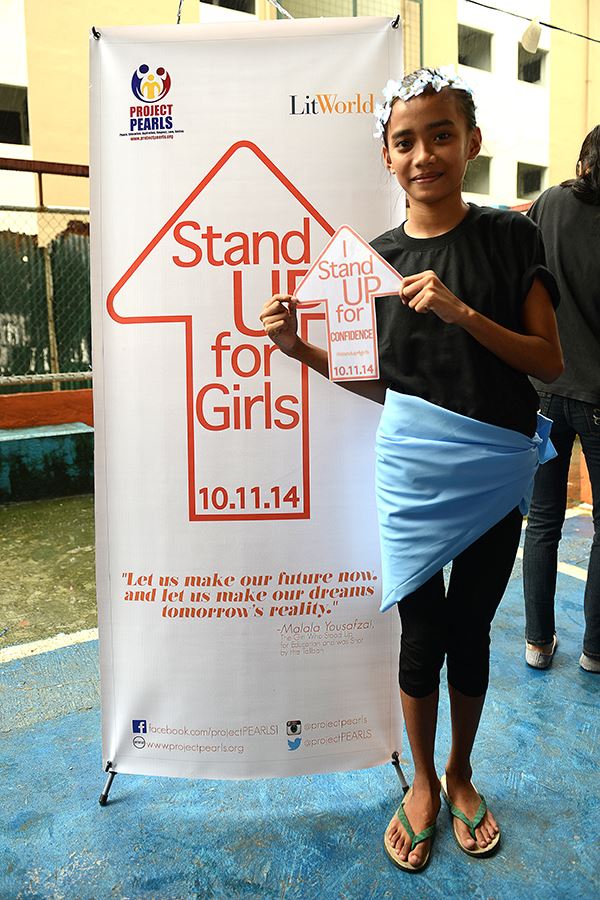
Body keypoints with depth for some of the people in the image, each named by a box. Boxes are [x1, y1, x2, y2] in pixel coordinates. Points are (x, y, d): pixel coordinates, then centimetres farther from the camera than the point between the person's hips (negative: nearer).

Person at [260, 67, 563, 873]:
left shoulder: (511, 238, -2)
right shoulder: (378, 258, 3)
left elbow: (550, 362, -6)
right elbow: (381, 383, 7)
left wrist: (462, 313, -20)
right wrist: (300, 347, -7)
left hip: (494, 468, 0)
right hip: (412, 468, 1)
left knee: (471, 630, 12)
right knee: (422, 632, 8)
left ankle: (461, 774, 39)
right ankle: (423, 782, 34)